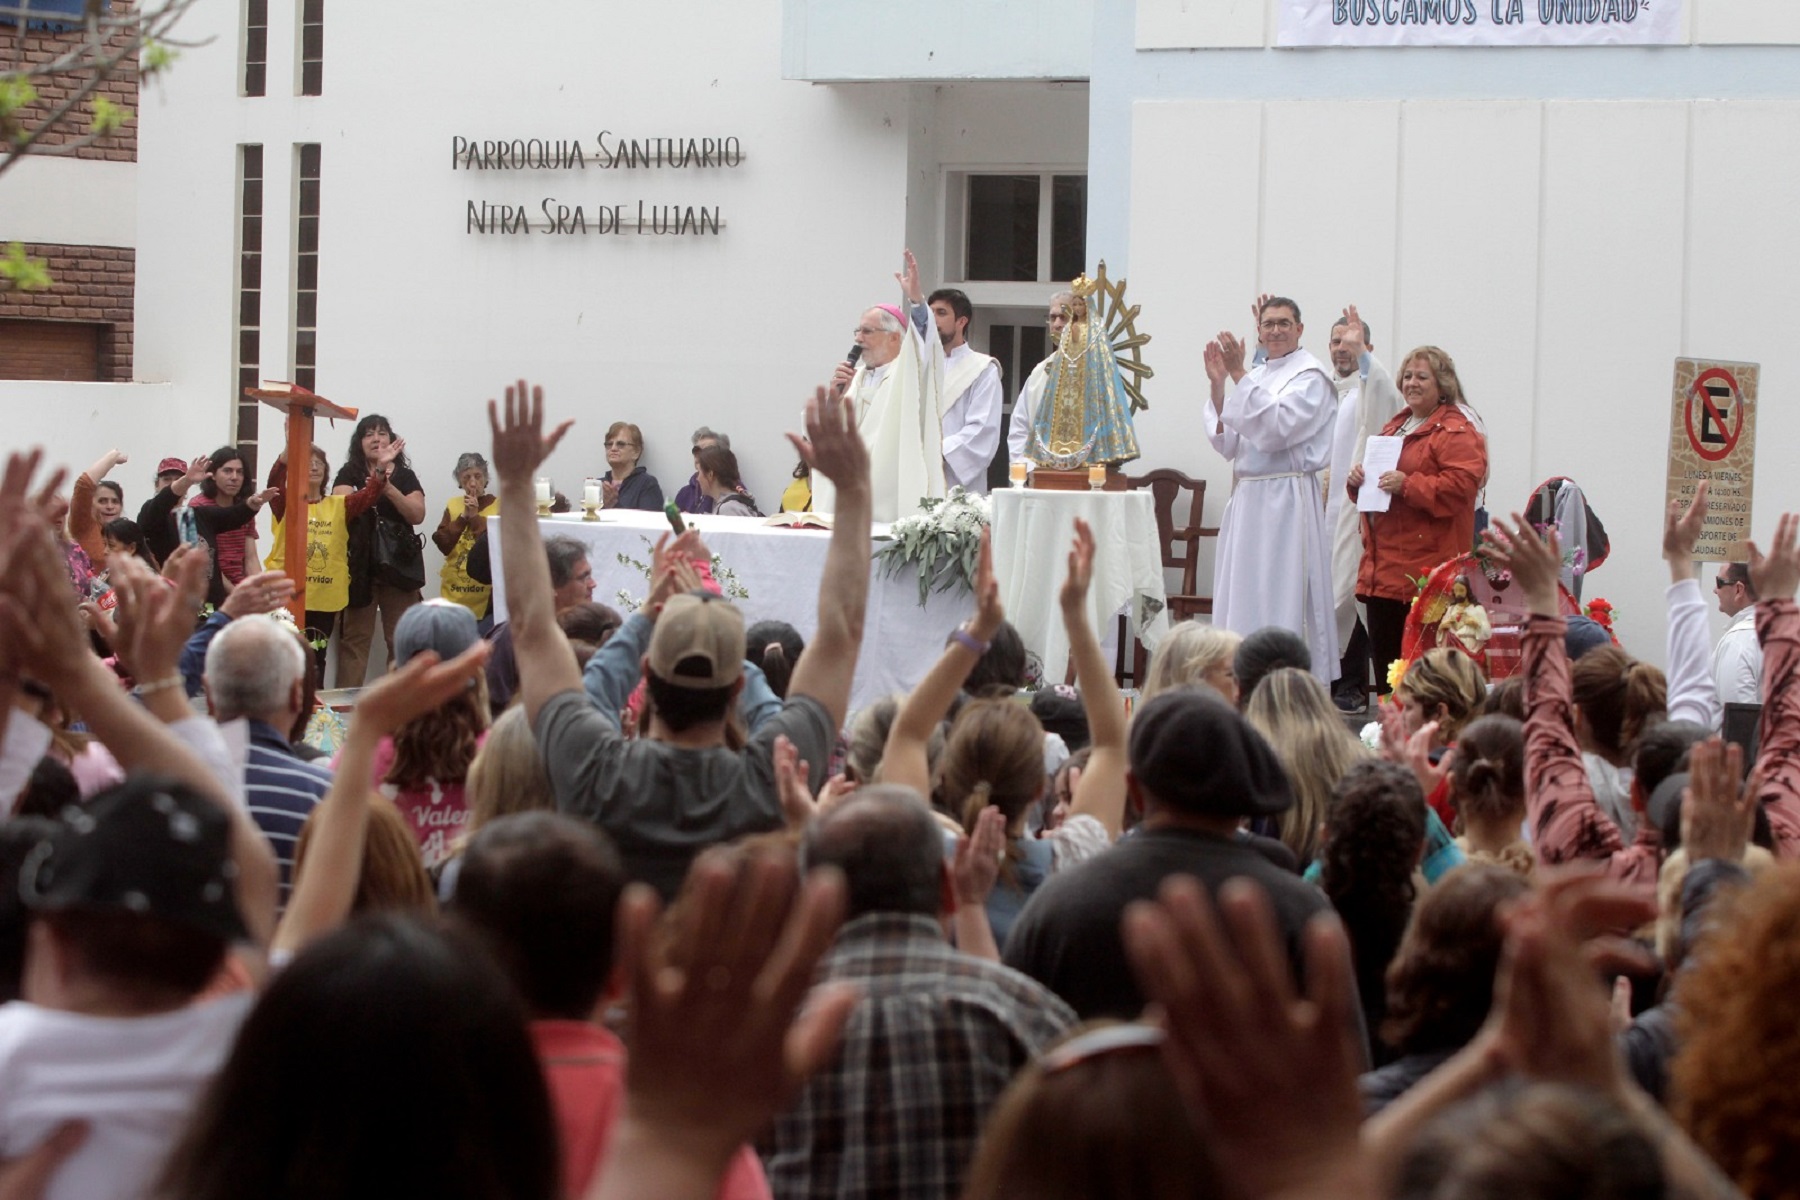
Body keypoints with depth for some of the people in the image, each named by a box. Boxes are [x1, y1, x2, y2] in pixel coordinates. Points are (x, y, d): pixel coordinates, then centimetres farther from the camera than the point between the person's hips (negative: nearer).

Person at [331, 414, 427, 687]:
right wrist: (379, 469, -17)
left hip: (398, 566, 1)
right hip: (359, 565, -1)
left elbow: (418, 515, -2)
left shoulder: (405, 476, 11)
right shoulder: (349, 474, 9)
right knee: (354, 639, -4)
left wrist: (389, 489, -17)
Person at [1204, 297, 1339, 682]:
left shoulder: (1311, 377, -4)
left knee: (1281, 602, -9)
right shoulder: (1257, 377, 18)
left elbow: (1275, 429, -18)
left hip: (1287, 501, -8)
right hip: (1247, 501, 8)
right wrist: (1218, 385, 1)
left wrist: (1239, 376, -19)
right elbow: (1227, 444, 12)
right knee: (1242, 602, 6)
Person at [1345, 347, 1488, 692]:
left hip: (1425, 568, -8)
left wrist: (1407, 485, -23)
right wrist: (1357, 479, 7)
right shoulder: (1394, 427, 22)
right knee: (1383, 652, 7)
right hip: (1382, 567, 8)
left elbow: (1461, 484, -17)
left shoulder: (1457, 431, -5)